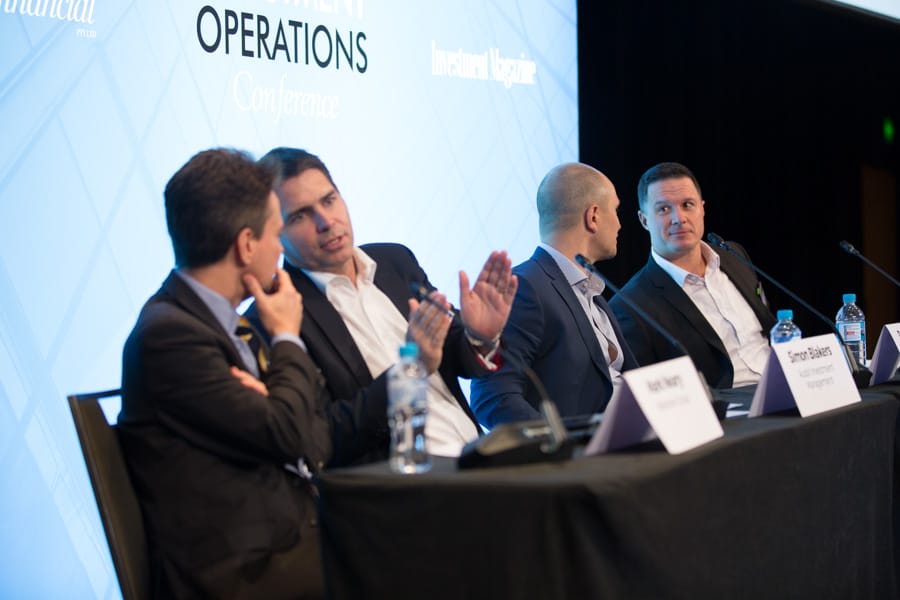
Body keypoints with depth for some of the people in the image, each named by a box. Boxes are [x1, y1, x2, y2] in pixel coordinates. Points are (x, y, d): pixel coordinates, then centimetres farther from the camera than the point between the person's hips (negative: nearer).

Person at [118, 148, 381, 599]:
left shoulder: (221, 320, 12)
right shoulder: (169, 333, -15)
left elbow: (321, 443, 11)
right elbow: (287, 435, -17)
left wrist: (275, 402, -11)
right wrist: (288, 338, -2)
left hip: (295, 532, 8)